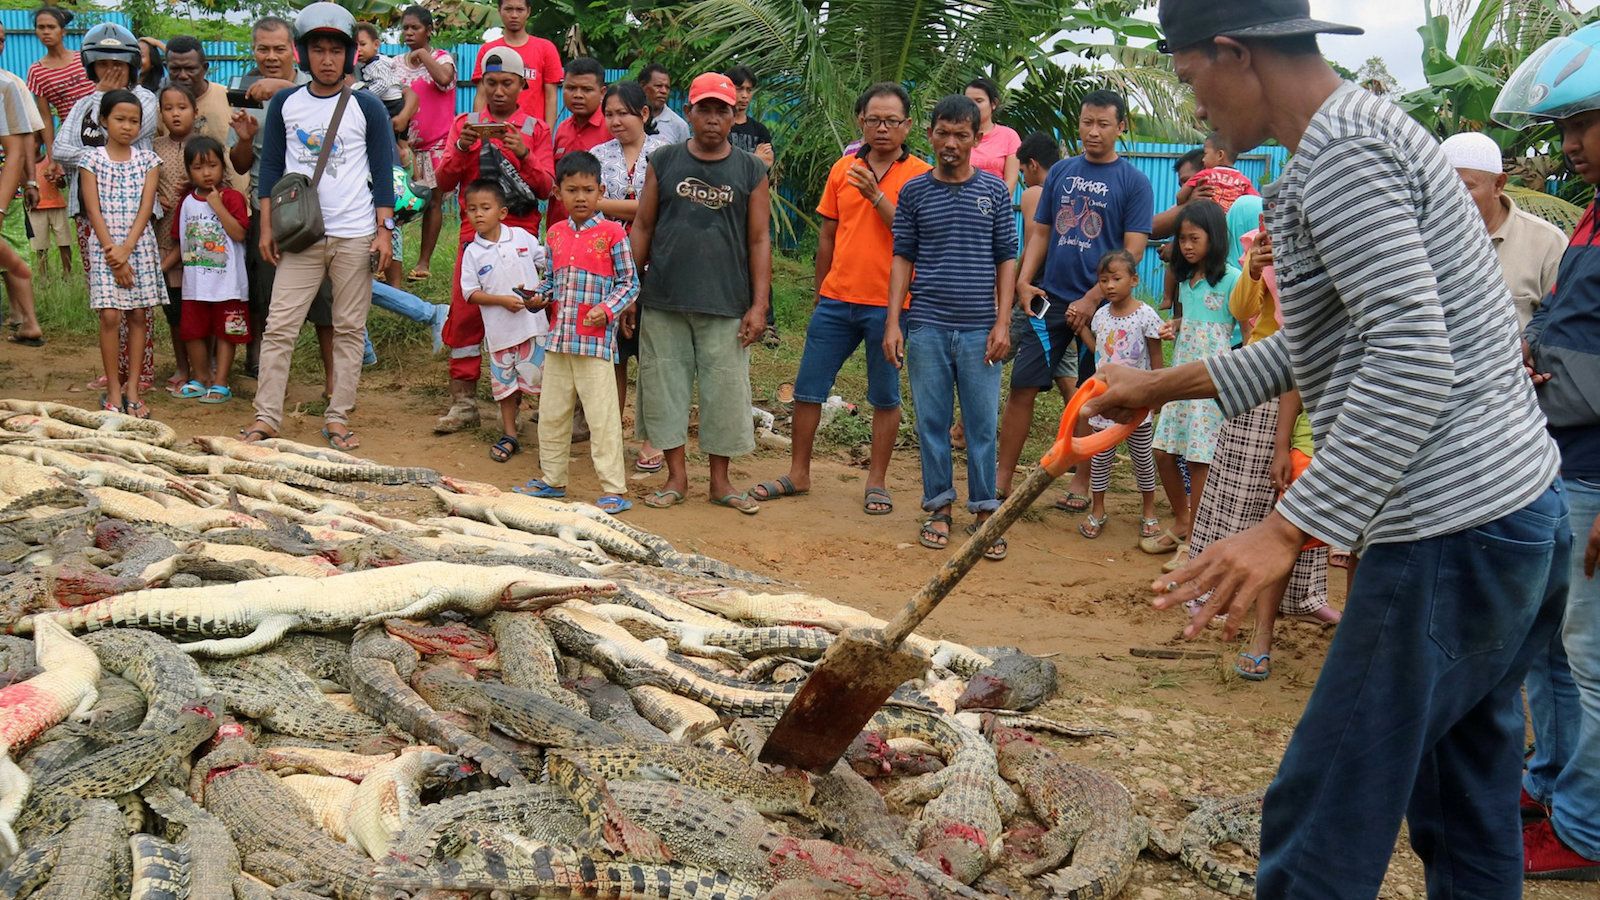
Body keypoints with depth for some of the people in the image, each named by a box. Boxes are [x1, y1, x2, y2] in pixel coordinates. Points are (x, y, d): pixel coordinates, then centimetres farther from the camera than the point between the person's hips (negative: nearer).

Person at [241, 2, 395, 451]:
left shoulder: (367, 108, 2)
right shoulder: (285, 104, 7)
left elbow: (382, 174, 3)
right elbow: (271, 167, 10)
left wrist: (384, 231, -4)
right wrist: (267, 227, 5)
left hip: (355, 237, -1)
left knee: (349, 329, 4)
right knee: (279, 327, -3)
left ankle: (338, 418, 11)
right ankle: (266, 416, 2)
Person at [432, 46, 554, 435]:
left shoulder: (536, 129, 8)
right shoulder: (465, 124, 11)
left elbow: (545, 188, -1)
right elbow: (444, 182, 4)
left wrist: (523, 155, -17)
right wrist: (462, 148, -13)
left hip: (521, 232, -1)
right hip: (475, 230, 1)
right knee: (465, 314, -3)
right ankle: (463, 402, 3)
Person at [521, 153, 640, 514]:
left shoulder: (612, 233, -5)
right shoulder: (555, 233, 10)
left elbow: (629, 282, -3)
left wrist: (607, 309, -18)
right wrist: (538, 295, 0)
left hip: (596, 339, -6)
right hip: (558, 336, 6)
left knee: (602, 415, -5)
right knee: (551, 413, 14)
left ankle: (614, 489, 1)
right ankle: (552, 479, 28)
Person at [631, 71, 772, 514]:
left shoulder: (750, 170, 4)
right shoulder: (664, 162, 6)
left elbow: (760, 239, 3)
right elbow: (642, 226, 9)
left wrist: (759, 304, -3)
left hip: (726, 305, -1)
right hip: (663, 301, 1)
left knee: (725, 391, 2)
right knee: (665, 386, 5)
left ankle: (720, 481, 16)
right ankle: (676, 477, 17)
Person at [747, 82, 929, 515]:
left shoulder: (920, 175, -3)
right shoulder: (842, 170, 9)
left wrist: (877, 196, -19)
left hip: (888, 304, -4)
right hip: (836, 300, 4)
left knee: (885, 397, 7)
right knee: (807, 389, 7)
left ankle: (877, 482, 18)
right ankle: (798, 474, 20)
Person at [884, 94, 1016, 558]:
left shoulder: (994, 190, 4)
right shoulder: (914, 191, 5)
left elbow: (1007, 259, 6)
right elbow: (903, 259, 7)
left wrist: (1003, 323, -2)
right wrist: (893, 322, -1)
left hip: (980, 328, -1)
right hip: (927, 326, 1)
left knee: (983, 424, 2)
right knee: (932, 422, 6)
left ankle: (984, 511, 12)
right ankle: (939, 507, 17)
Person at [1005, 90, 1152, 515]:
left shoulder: (1133, 182, -2)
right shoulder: (1061, 172, 10)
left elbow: (1132, 251, -8)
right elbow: (1040, 231, 14)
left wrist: (1092, 300, -14)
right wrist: (1024, 280, -2)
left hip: (1098, 306, -3)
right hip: (1048, 300, 4)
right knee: (1022, 388, 0)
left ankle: (1081, 484, 16)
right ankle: (1002, 480, 6)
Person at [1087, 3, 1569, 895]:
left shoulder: (1341, 153, -14)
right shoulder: (1369, 133, 19)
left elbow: (1414, 366, -24)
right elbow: (1320, 344, 28)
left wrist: (1285, 532, -26)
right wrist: (1163, 385, 30)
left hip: (1451, 536, -11)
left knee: (1320, 827, -3)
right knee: (1470, 825, 17)